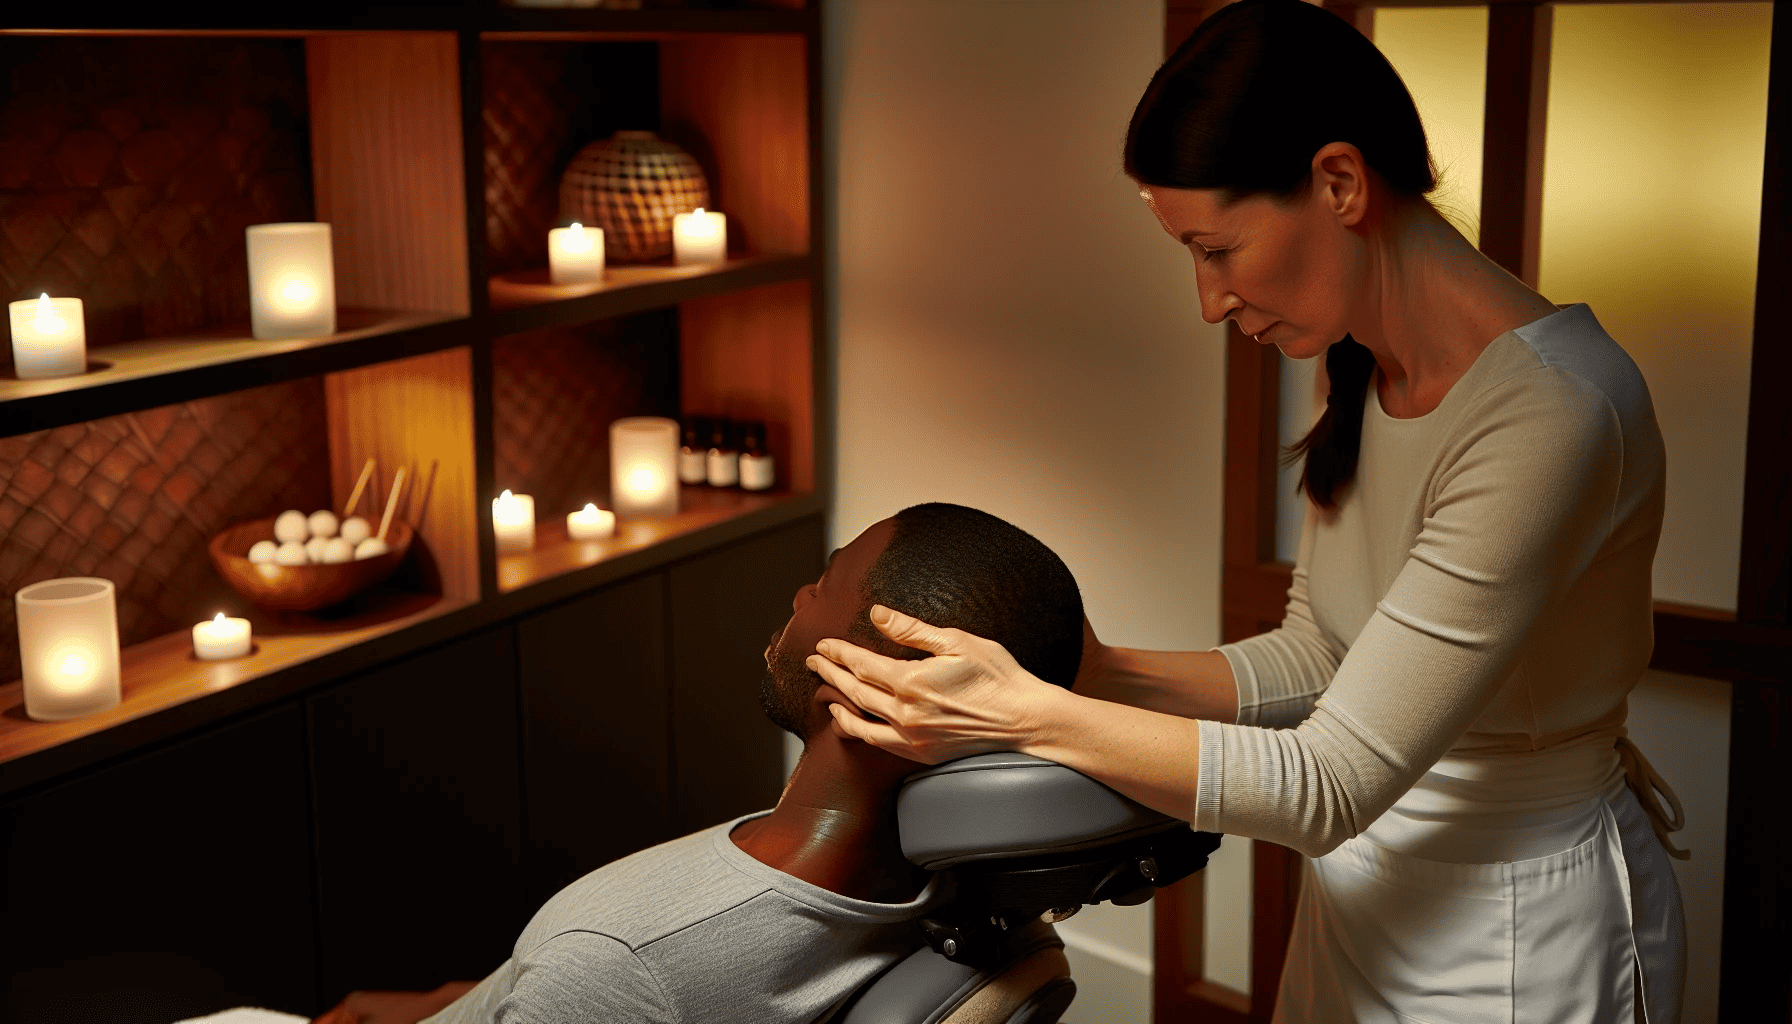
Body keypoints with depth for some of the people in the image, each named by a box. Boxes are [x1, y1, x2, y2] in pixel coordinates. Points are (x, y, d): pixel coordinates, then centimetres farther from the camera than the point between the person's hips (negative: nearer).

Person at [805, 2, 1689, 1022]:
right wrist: (1102, 673, -10)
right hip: (1367, 899, 8)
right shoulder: (1370, 375, -1)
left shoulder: (1549, 417, -29)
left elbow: (1330, 785, -28)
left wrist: (1027, 715, -27)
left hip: (1516, 937, -7)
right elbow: (1317, 659, 4)